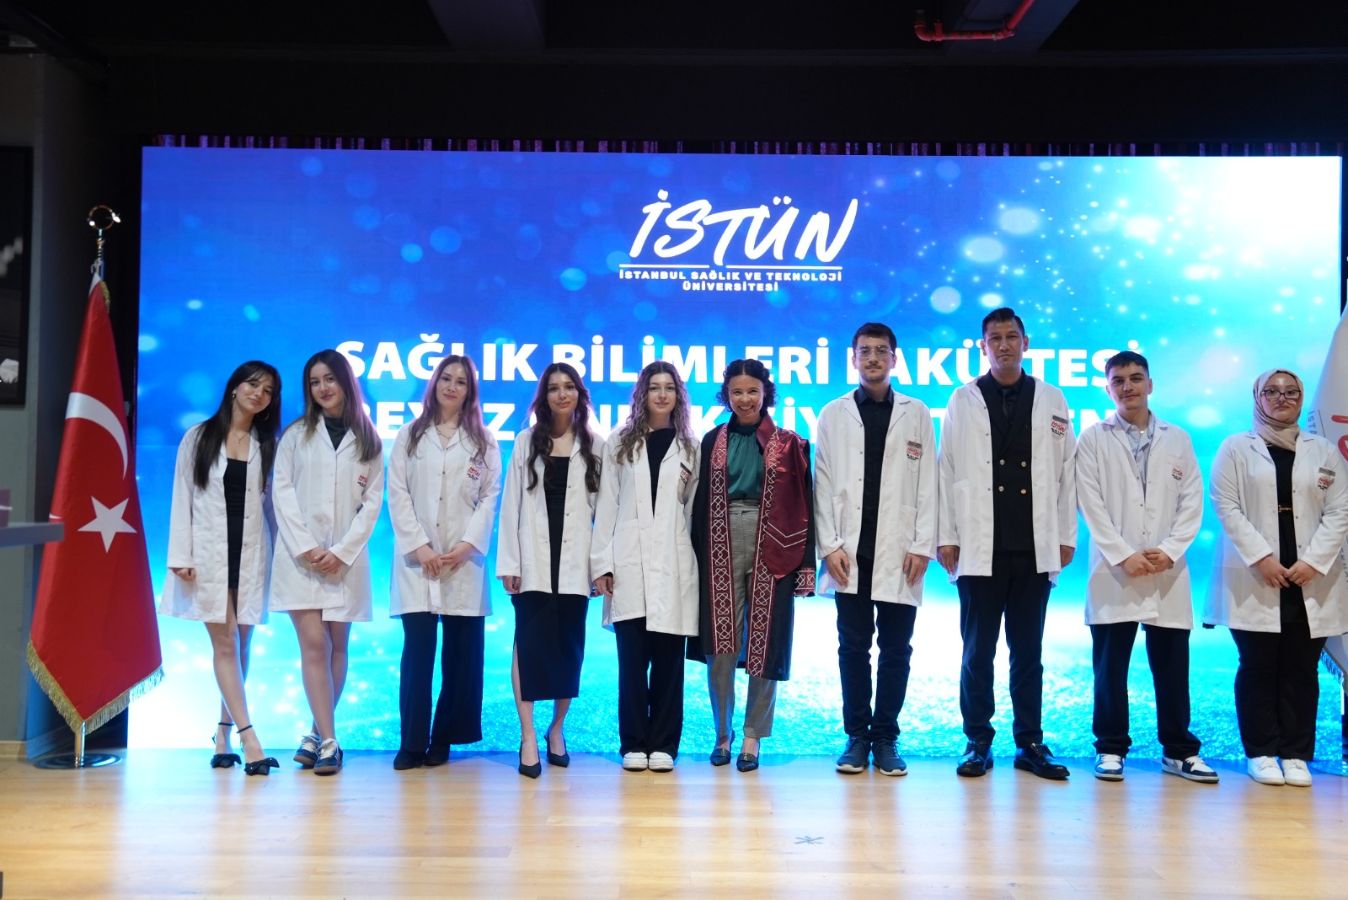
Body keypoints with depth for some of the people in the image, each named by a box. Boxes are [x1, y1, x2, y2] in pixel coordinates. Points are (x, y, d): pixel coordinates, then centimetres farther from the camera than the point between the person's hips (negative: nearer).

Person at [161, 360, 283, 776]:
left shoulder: (267, 445, 9)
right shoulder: (198, 437, 4)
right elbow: (183, 497, 1)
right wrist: (181, 556, -6)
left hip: (251, 552, 2)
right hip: (209, 550, -2)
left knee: (239, 646, 5)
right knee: (224, 645, -7)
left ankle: (224, 737, 16)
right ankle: (250, 741, -8)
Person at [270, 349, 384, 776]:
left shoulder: (368, 441, 9)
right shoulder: (296, 434, 9)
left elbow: (372, 501, 3)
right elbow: (283, 492, 1)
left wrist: (341, 551, -9)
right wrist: (305, 547, -11)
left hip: (346, 558, 1)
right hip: (300, 555, -1)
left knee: (336, 647, 4)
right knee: (313, 645, -10)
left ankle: (318, 734, 15)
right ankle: (329, 740, -10)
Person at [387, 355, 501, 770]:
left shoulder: (483, 441, 12)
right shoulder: (409, 436, 11)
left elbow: (490, 496, 4)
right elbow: (397, 494, 3)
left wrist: (468, 544, -9)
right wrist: (419, 546, -9)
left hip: (464, 558, 1)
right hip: (417, 557, -1)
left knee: (462, 650, 0)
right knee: (418, 647, -7)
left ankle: (444, 738, 9)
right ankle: (412, 741, -2)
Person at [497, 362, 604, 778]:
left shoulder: (595, 446, 6)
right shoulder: (526, 442, 7)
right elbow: (511, 503, 3)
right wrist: (508, 562, -3)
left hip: (574, 560, 1)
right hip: (533, 558, 0)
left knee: (569, 645, 5)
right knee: (529, 642, -4)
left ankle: (557, 729, 22)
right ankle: (528, 736, 1)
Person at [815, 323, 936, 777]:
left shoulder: (916, 414, 9)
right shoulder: (834, 414, 9)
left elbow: (927, 484, 4)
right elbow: (823, 484, 4)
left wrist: (922, 546, -4)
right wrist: (829, 545, -5)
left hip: (898, 552, 0)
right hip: (851, 553, 0)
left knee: (896, 649, 4)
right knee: (853, 647, 5)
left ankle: (886, 738, 15)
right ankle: (856, 736, 15)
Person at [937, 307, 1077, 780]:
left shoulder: (1052, 400, 9)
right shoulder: (963, 400, 5)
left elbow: (1065, 471, 8)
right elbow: (947, 471, 2)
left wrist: (1066, 535, 4)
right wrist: (946, 537, -2)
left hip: (1034, 548, 1)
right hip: (979, 548, -1)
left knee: (1028, 651, 9)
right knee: (978, 651, 5)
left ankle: (1030, 742, 18)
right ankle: (978, 741, 15)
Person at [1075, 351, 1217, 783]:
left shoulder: (1178, 439, 12)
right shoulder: (1093, 439, 5)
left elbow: (1192, 503, 6)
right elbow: (1092, 506, -3)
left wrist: (1169, 551, -8)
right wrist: (1124, 556, -12)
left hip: (1168, 573, 2)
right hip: (1114, 572, -2)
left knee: (1172, 666, 6)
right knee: (1110, 666, 2)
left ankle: (1179, 750, 17)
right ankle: (1111, 749, 12)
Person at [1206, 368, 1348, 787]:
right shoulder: (1236, 448, 7)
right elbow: (1226, 506, -3)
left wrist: (1314, 561, -8)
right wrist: (1260, 557, -13)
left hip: (1310, 581, 2)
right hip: (1255, 580, -2)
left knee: (1301, 670, 4)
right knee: (1258, 667, 1)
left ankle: (1296, 754, 11)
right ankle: (1261, 752, 8)